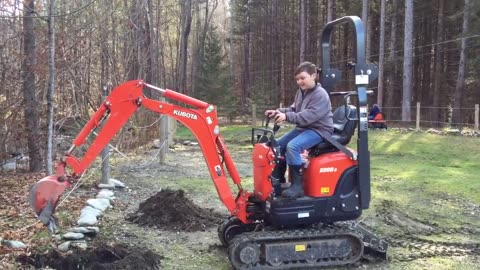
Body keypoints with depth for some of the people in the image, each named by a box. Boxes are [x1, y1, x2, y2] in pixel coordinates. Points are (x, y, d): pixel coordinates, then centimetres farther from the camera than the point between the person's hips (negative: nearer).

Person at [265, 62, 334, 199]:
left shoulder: (320, 95, -19)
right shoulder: (301, 92, 11)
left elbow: (308, 116, -30)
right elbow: (293, 110, 16)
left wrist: (287, 117, -39)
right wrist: (278, 112, -3)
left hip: (319, 130, -10)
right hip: (303, 128, 10)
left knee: (292, 146, -31)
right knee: (279, 145, 2)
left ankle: (297, 186, -24)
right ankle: (277, 181, 12)